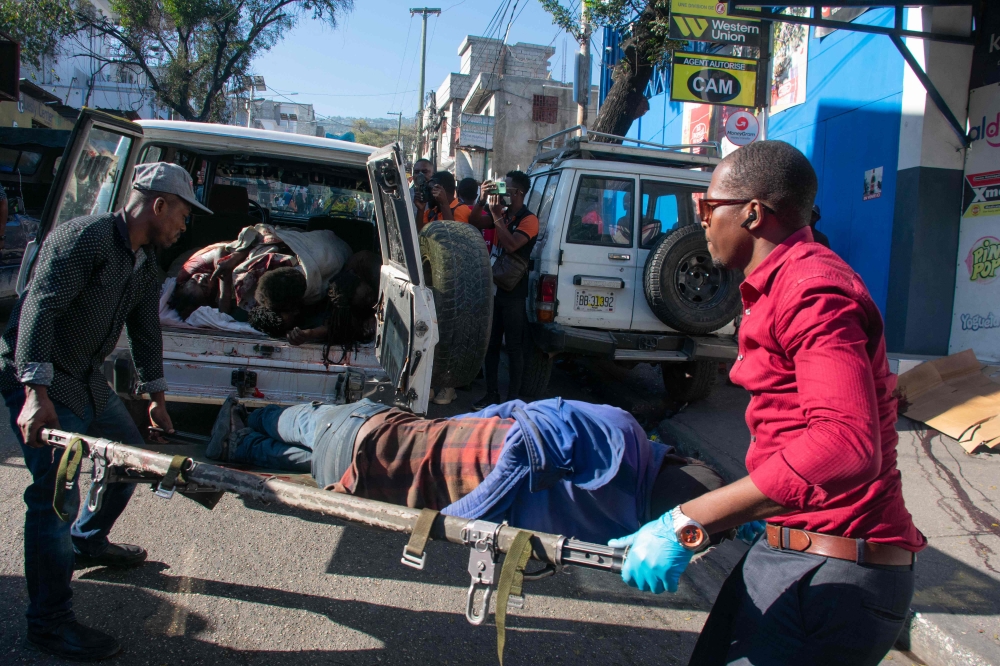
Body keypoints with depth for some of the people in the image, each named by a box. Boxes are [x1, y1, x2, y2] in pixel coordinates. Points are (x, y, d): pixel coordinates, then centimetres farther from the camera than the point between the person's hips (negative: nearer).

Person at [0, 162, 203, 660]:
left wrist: (154, 394, 24)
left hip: (89, 383, 10)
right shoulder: (84, 237, -20)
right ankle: (48, 622, -1)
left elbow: (145, 331, 20)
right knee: (56, 493, -12)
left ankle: (86, 544, 42)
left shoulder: (145, 263, 10)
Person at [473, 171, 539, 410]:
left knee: (513, 347, 0)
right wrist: (482, 200, -5)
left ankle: (513, 398, 8)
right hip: (495, 288, 7)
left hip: (514, 294, -7)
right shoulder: (503, 214, 11)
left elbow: (511, 244, -24)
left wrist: (496, 215, -20)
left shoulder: (528, 219, -10)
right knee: (491, 343, 11)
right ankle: (492, 393, 21)